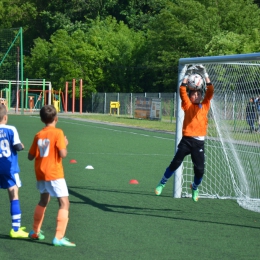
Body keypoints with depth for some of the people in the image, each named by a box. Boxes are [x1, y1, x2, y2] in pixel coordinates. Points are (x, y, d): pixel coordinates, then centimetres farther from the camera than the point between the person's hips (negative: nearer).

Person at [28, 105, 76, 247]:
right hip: (54, 174, -7)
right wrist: (65, 144, 0)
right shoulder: (58, 133, -10)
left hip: (40, 174, 7)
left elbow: (30, 156, 10)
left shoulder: (38, 135, 7)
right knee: (64, 203, -7)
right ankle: (59, 237, -18)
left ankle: (35, 231, 37)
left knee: (43, 201, 27)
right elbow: (62, 154, -19)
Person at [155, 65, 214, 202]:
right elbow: (182, 90, -3)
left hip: (199, 142, 1)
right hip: (187, 140, -1)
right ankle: (162, 183, 13)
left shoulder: (205, 106, 12)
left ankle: (195, 187, 28)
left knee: (200, 169, -1)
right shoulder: (188, 105, 7)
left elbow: (210, 91, 4)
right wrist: (187, 75, -1)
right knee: (175, 163, -6)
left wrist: (204, 74, 1)